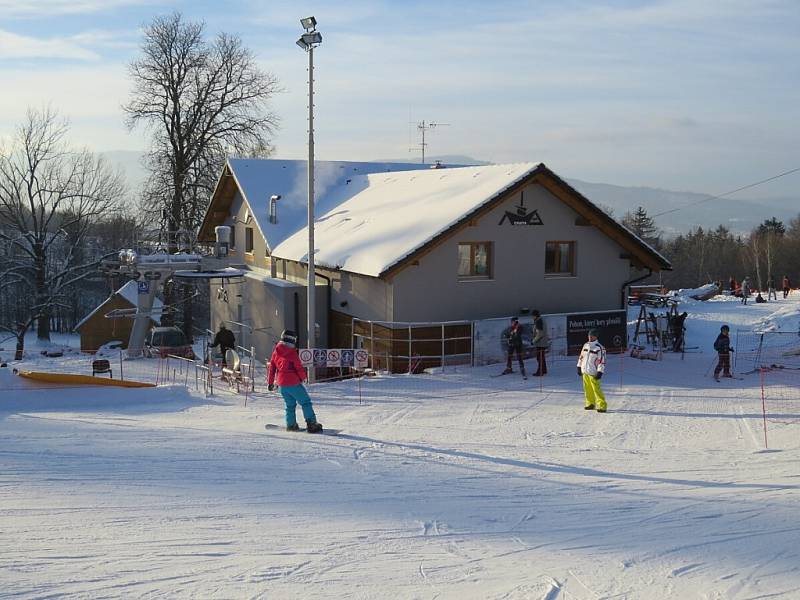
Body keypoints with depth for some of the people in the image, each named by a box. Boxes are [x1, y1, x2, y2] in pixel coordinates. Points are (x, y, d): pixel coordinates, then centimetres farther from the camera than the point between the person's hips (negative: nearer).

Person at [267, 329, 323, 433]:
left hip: (281, 383, 7)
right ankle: (311, 424, -5)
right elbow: (299, 368, -10)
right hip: (293, 383, -7)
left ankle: (291, 425, 20)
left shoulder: (275, 352, 6)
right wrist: (303, 377, 9)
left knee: (290, 404, 20)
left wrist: (270, 382, 20)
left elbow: (271, 368, 12)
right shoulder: (292, 352, -14)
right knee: (305, 402, 1)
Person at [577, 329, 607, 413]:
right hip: (585, 372, 6)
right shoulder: (585, 345, 10)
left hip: (593, 373, -6)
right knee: (588, 389, 11)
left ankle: (602, 406, -7)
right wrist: (579, 367, 18)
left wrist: (600, 372, -16)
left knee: (596, 389, -10)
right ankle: (590, 404, 25)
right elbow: (581, 356, 20)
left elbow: (602, 361, -12)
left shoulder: (599, 347, -11)